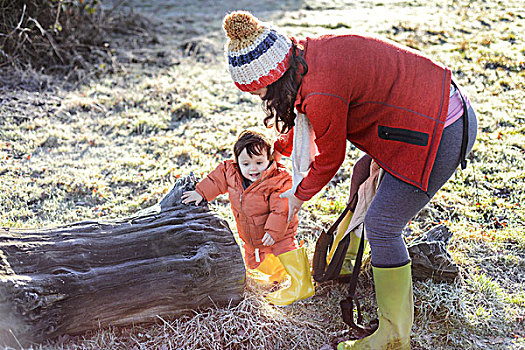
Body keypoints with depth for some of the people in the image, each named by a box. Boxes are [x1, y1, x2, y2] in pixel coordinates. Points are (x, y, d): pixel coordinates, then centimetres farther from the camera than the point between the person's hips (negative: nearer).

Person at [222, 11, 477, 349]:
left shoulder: (322, 97, -26)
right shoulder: (310, 51, 1)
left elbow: (329, 160, -7)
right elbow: (305, 121, 21)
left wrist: (299, 197, 11)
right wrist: (276, 150, 33)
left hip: (440, 136, -10)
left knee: (381, 226, -3)